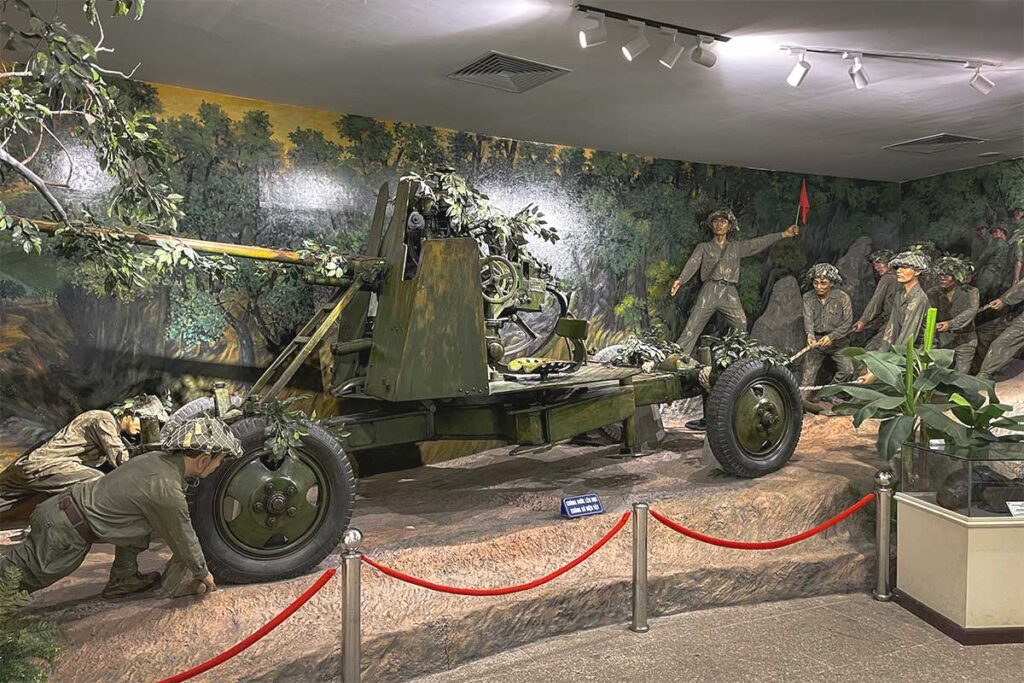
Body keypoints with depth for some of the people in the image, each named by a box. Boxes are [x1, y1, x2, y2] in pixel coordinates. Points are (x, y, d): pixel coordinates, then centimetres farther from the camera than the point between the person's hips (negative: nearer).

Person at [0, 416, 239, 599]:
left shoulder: (156, 458, 0)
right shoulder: (167, 491, -26)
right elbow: (184, 538, -11)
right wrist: (202, 574, 7)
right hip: (65, 532, -9)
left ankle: (122, 580, 19)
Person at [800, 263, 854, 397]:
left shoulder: (842, 297, -6)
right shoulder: (808, 298, 1)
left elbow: (848, 322, -8)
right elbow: (808, 318, -13)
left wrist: (832, 336, -23)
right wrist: (810, 335, -34)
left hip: (838, 342, -1)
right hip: (816, 341, 1)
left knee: (847, 370, -14)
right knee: (808, 373, -8)